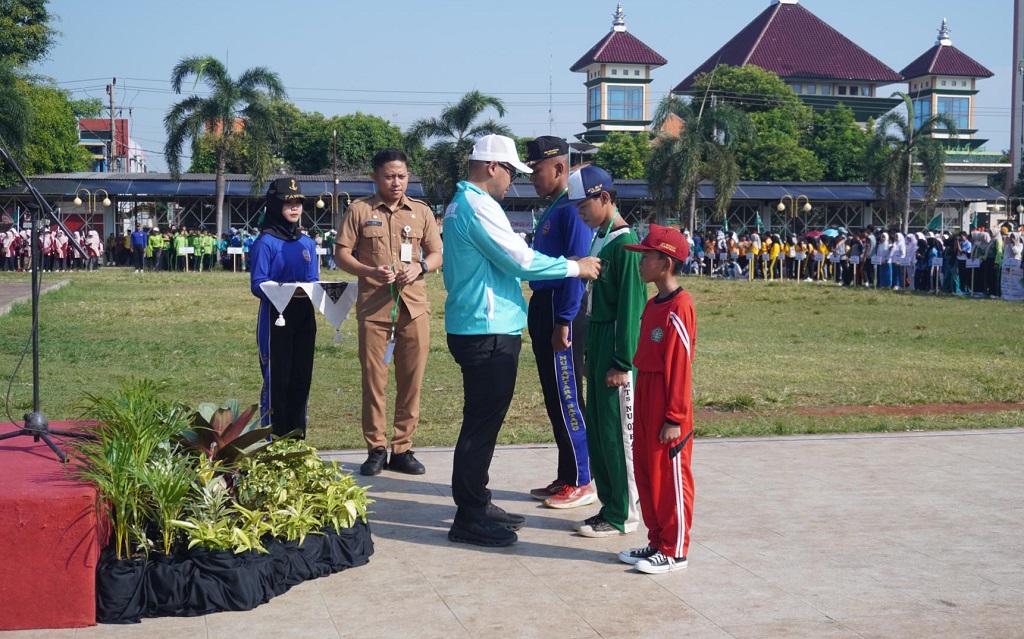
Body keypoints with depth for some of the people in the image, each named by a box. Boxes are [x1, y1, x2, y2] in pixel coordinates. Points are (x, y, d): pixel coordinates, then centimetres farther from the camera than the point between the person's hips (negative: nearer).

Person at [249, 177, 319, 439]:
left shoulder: (307, 243, 13)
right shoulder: (266, 242, -5)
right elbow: (258, 285, -12)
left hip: (304, 317, 6)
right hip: (276, 317, -6)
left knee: (301, 379, 8)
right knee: (276, 381, -4)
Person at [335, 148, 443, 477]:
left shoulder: (422, 212, 11)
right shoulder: (360, 210, 4)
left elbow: (437, 254, 12)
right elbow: (341, 254, 2)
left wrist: (420, 267, -10)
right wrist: (370, 271, -15)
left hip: (414, 307, 2)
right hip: (373, 308, -2)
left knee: (411, 379, 3)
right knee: (373, 379, 0)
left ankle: (403, 449, 12)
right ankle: (376, 449, 9)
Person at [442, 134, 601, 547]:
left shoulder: (461, 204, 17)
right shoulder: (478, 205, -16)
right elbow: (521, 261, -18)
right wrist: (576, 268, -8)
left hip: (479, 329, 11)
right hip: (488, 332, -11)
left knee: (482, 422, 17)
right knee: (482, 424, -5)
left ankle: (476, 504, 26)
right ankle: (469, 519, 0)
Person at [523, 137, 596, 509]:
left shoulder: (572, 209, -14)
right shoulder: (551, 210, 16)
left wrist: (564, 322, -21)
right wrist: (541, 318, 18)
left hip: (561, 313, -10)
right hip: (544, 309, 10)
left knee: (567, 398, -4)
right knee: (555, 399, 14)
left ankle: (580, 483, 5)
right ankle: (565, 477, 22)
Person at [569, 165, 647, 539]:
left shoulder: (625, 243, -15)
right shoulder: (600, 238, 12)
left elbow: (630, 305, -18)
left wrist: (622, 362, -18)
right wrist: (593, 353, 16)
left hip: (617, 344, -9)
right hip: (597, 339, 9)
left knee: (617, 432, -2)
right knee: (597, 431, 13)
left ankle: (623, 516, 7)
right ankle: (610, 506, 23)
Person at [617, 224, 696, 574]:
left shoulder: (678, 309, -18)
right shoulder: (653, 305, 11)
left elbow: (681, 367, -18)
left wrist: (674, 418, -17)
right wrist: (645, 409, 18)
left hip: (667, 407, -9)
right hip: (646, 400, 9)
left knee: (671, 476, 1)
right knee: (646, 470, 14)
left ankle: (674, 551, 12)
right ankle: (657, 542, 26)